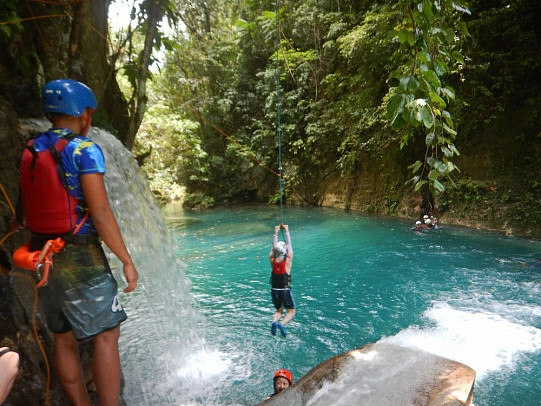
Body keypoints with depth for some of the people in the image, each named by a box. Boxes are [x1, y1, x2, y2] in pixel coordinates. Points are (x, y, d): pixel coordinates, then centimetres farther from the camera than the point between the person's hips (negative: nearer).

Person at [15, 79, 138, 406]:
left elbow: (23, 215, 11)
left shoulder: (29, 152, 10)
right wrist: (127, 261, -12)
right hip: (79, 256, -8)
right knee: (106, 335, 0)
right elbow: (101, 215, -18)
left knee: (64, 338, 15)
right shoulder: (84, 149, -12)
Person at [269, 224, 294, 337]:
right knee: (291, 312, 11)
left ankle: (274, 322, -9)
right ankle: (282, 324, -18)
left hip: (274, 291, 3)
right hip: (285, 291, -3)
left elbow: (273, 246, 8)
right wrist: (287, 231, 8)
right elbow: (289, 244, -2)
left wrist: (276, 232, 15)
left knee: (279, 311, 22)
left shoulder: (272, 260, -5)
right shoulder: (288, 260, -11)